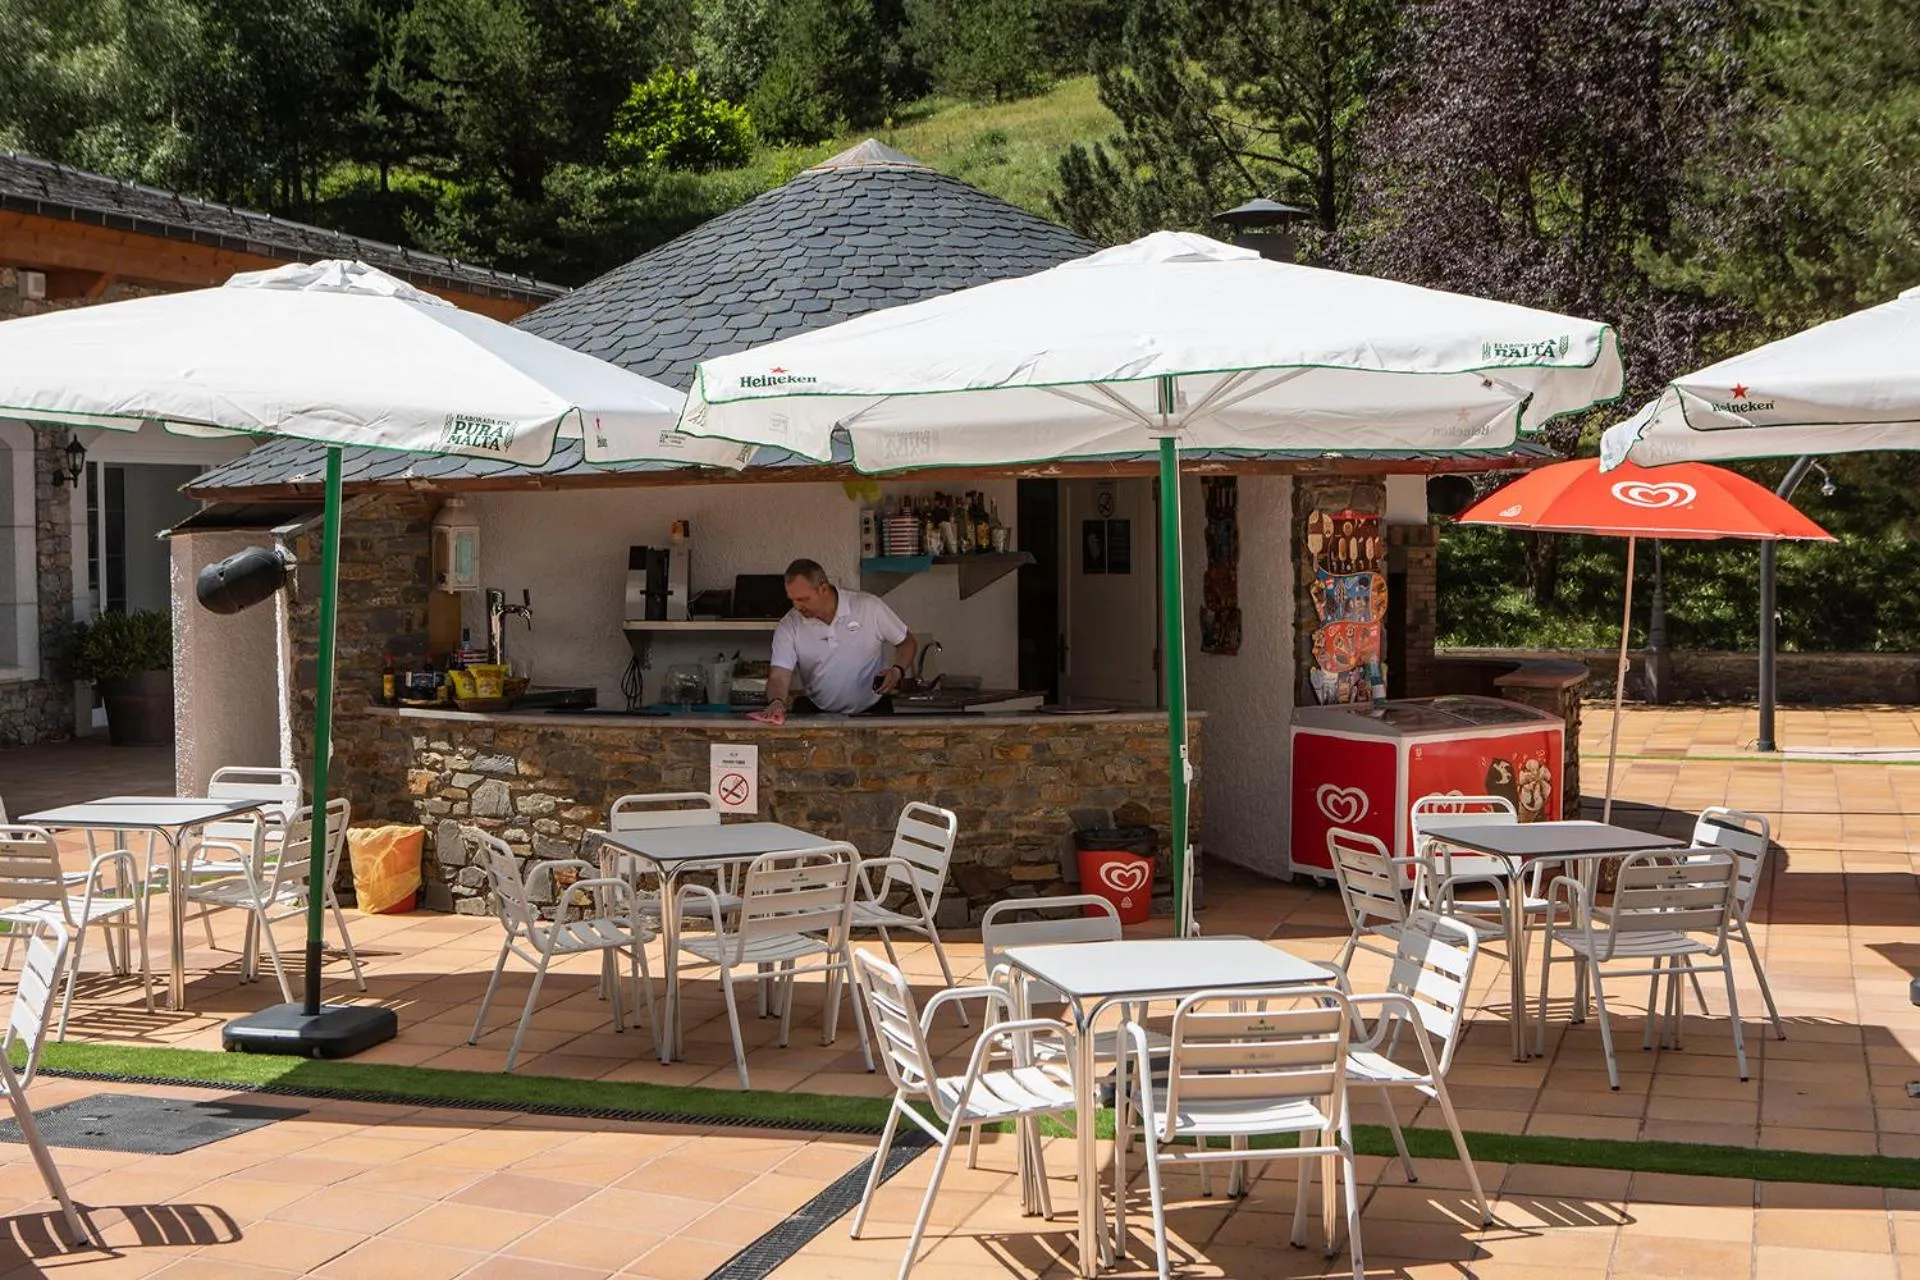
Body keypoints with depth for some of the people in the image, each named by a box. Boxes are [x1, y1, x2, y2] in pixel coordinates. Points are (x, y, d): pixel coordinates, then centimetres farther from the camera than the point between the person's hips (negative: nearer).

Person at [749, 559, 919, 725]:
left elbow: (908, 643, 2)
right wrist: (776, 702, -35)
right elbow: (779, 677, -13)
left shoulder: (869, 607, -10)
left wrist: (897, 670, -17)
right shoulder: (788, 626, -7)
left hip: (873, 712, -1)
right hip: (818, 715, 1)